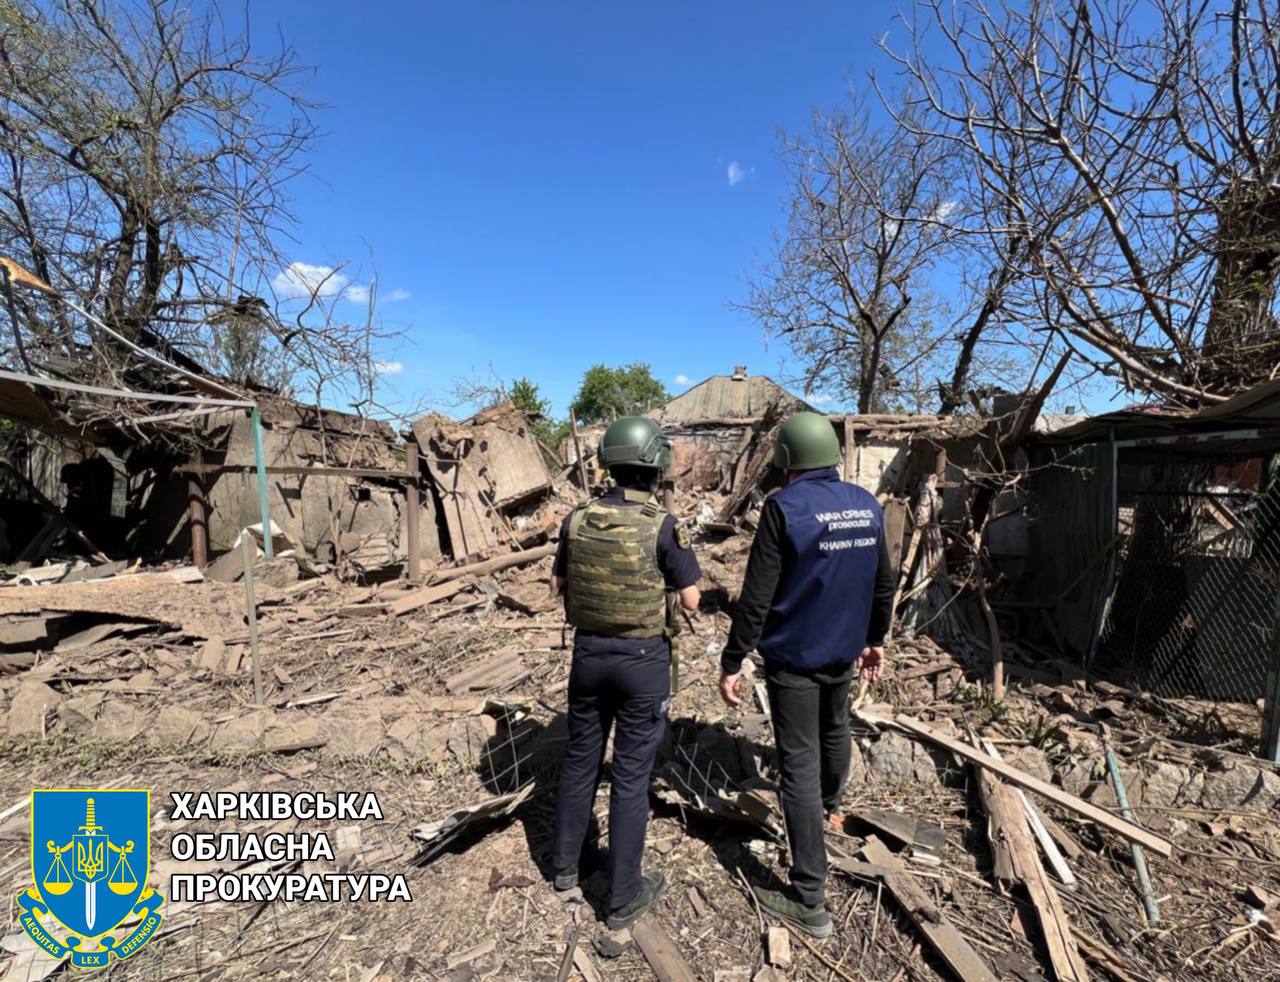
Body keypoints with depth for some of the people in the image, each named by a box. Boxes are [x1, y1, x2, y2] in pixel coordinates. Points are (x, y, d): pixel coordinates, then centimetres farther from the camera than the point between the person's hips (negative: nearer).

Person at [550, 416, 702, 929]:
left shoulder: (577, 519, -4)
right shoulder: (663, 526, -18)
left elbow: (558, 584, 7)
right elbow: (691, 600, -11)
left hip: (588, 652, 4)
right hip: (642, 659, -4)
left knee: (580, 759, 20)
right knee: (631, 773, 8)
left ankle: (565, 864, 39)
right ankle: (624, 895, 23)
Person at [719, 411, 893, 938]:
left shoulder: (784, 507, -19)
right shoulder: (867, 505, -1)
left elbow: (756, 597, -20)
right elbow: (883, 584, 8)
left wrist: (731, 662, -13)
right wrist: (875, 639, 22)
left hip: (792, 657, -6)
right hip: (844, 651, 6)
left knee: (799, 765, 2)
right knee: (835, 729, 30)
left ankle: (809, 900, 10)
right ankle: (830, 803, 58)